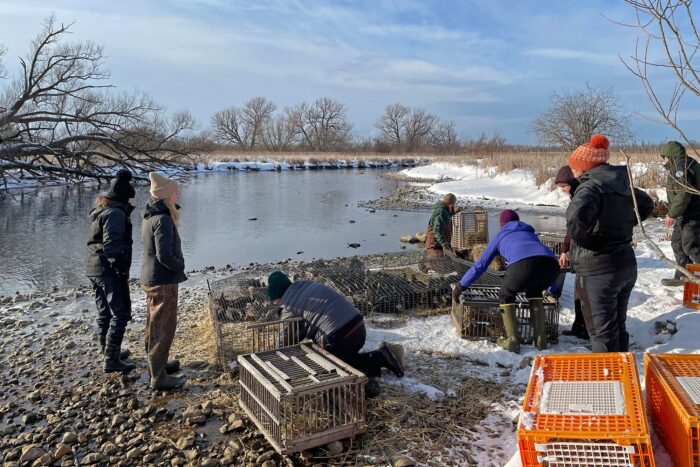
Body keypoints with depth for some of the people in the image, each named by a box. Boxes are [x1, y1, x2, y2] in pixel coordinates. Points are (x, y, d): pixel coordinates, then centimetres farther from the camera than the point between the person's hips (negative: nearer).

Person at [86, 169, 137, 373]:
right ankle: (112, 360, -2)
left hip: (94, 269, 10)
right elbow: (113, 245, -21)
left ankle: (109, 352, 29)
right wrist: (122, 271, -19)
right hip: (110, 270, -10)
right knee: (120, 314, -4)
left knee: (105, 313, 17)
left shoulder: (99, 211, 16)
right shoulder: (116, 213, -14)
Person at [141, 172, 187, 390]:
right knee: (163, 327, -2)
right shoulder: (163, 219, -21)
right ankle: (159, 377, 6)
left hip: (151, 278, 10)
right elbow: (165, 255, -25)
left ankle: (158, 363, 38)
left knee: (155, 324, 21)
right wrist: (180, 267, -9)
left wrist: (177, 266, 10)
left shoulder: (149, 216, 9)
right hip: (164, 280, -10)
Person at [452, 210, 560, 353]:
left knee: (506, 295, 24)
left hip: (522, 265, -4)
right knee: (535, 292, 34)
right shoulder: (530, 233, 42)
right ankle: (540, 338, 29)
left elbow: (480, 264, 34)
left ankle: (513, 341, 16)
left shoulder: (500, 236, 32)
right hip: (550, 265, 4)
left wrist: (461, 286, 44)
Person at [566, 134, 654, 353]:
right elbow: (646, 204, 28)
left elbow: (577, 214, -39)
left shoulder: (591, 186, -17)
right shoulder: (622, 184, 9)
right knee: (619, 326, 22)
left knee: (603, 333, 5)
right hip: (627, 266, 8)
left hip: (599, 271, -8)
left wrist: (580, 237, -21)